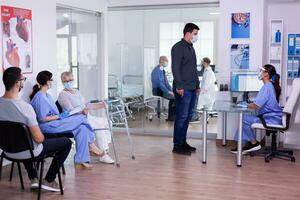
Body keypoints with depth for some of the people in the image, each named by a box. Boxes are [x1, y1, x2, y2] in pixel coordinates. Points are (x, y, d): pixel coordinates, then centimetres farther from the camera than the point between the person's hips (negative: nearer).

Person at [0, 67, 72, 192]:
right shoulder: (25, 107, -30)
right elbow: (38, 139, -26)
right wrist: (41, 136, -2)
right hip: (27, 152, -6)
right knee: (66, 142, 11)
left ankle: (33, 179, 33)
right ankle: (48, 180, 16)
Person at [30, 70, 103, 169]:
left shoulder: (47, 96, 18)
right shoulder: (39, 98, -14)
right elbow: (42, 119, -18)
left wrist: (60, 115, 5)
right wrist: (59, 116, -13)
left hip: (55, 123, 10)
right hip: (49, 127, -10)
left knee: (82, 128, -9)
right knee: (81, 118, -13)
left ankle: (80, 161, -7)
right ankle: (91, 145, 2)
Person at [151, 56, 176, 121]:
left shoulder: (162, 70, 14)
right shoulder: (157, 70, -15)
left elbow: (166, 82, 18)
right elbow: (159, 83, -22)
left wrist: (171, 90, 6)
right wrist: (168, 92, -22)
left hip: (163, 89, 9)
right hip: (158, 91, -9)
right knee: (173, 98, -21)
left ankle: (175, 115, -2)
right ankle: (171, 117, -10)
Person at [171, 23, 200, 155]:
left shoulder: (191, 48, 20)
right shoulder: (178, 47, -8)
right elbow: (175, 68, -15)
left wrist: (197, 85, 21)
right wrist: (179, 86, -21)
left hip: (192, 89, 9)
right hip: (183, 89, -9)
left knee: (188, 116, 12)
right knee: (182, 117, -7)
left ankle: (183, 142, 20)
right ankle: (177, 146, -1)